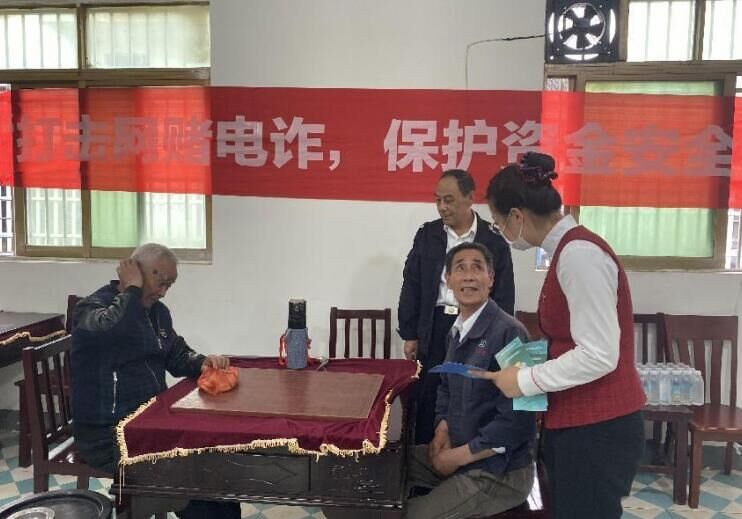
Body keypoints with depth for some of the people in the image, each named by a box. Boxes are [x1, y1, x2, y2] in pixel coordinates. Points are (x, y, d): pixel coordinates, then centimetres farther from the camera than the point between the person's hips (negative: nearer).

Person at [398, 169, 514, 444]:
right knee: (427, 398, 7)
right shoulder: (427, 234, 4)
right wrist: (409, 334, 3)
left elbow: (504, 295, 0)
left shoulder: (494, 240, -2)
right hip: (434, 327, 2)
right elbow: (412, 286, 6)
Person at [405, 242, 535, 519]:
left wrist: (459, 456, -15)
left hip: (499, 470, -8)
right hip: (457, 450, 8)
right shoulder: (457, 331, 5)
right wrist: (442, 428, 0)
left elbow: (515, 422, -24)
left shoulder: (509, 333, -22)